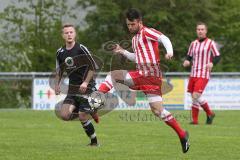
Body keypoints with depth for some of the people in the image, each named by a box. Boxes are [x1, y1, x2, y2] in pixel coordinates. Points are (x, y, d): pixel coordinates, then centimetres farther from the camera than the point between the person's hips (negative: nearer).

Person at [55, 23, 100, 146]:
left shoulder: (81, 49, -11)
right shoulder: (60, 52, 6)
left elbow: (93, 66, -10)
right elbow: (59, 70, 20)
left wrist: (86, 82, -17)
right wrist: (57, 84, 7)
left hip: (86, 88, -5)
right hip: (72, 89, 5)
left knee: (83, 117, -9)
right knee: (64, 115, -10)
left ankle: (94, 142, 13)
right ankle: (90, 112, 14)